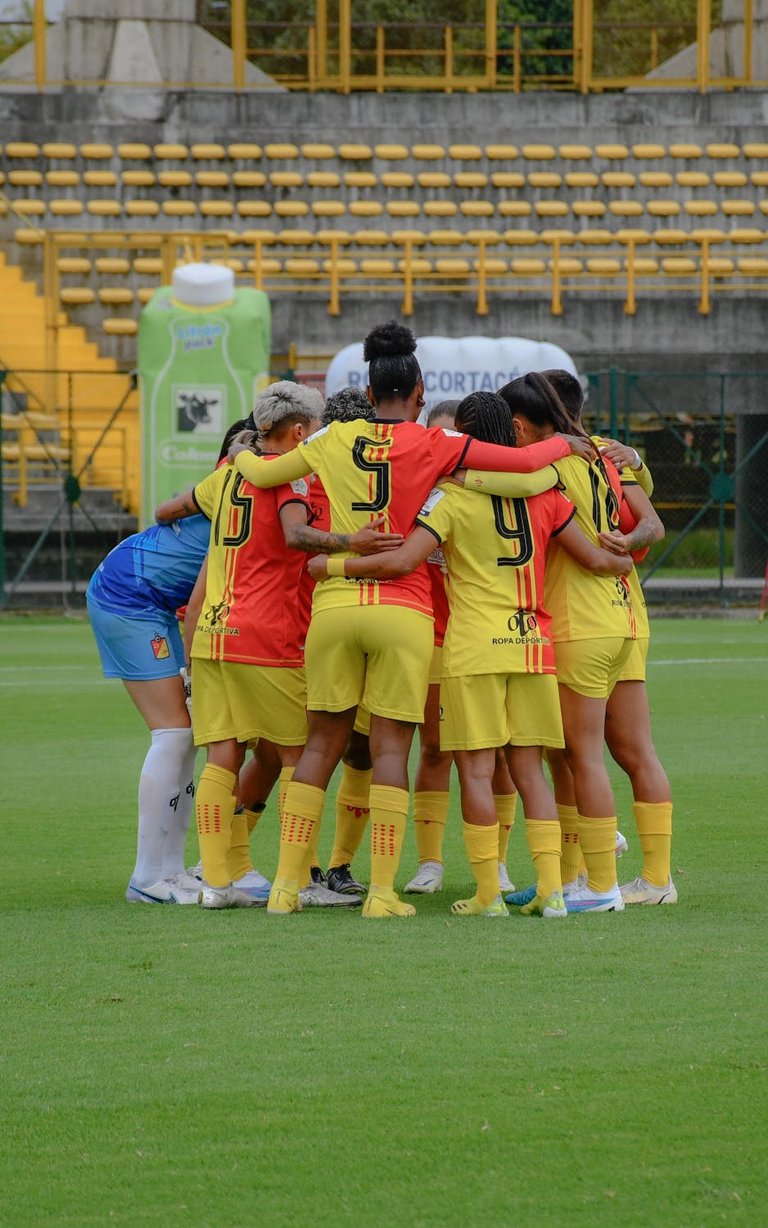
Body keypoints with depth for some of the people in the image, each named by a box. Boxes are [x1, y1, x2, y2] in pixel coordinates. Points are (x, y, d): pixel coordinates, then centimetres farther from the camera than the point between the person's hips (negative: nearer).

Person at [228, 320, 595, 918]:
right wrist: (566, 444, 15)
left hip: (334, 603, 3)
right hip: (403, 609, -3)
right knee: (391, 748, 0)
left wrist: (242, 453, 41)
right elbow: (524, 460, -5)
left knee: (323, 744, 10)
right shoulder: (434, 445, -1)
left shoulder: (335, 440, 7)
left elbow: (261, 473, 19)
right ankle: (382, 891, -6)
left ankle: (287, 884, 9)